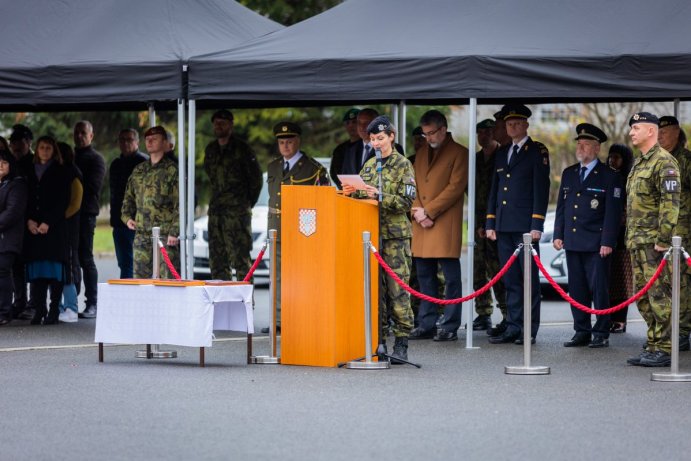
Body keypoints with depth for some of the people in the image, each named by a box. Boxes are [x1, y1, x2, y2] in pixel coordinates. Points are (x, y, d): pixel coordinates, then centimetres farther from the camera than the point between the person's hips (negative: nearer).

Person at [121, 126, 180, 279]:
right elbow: (129, 197, 27)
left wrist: (174, 232, -14)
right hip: (142, 234, 6)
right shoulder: (138, 170, 18)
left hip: (166, 235, -6)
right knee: (140, 276, 4)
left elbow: (180, 204, -7)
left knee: (167, 278, -8)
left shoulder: (171, 170, -2)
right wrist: (127, 217, 9)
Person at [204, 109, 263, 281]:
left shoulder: (242, 149, -4)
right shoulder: (210, 150, 14)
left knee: (240, 257, -9)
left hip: (237, 211, -6)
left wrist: (248, 203, 2)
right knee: (216, 258, 6)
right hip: (215, 210, 6)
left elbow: (256, 178, 1)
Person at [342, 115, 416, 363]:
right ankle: (377, 340, 10)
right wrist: (351, 193, -2)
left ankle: (401, 344, -5)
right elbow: (362, 199, 19)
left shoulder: (403, 165, -2)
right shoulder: (369, 165, 15)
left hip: (395, 234, -5)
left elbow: (406, 202, -9)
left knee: (397, 289, -7)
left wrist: (380, 196, -21)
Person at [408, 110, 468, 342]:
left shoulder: (459, 153, 0)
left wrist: (428, 211, -11)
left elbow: (455, 187, -8)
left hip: (445, 224, -6)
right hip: (421, 225, 6)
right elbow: (414, 185, 18)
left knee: (451, 277, -5)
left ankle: (450, 327, -4)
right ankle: (426, 325, 12)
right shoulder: (421, 153, 20)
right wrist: (417, 211, -1)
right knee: (425, 277, 8)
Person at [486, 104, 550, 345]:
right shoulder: (501, 153, 18)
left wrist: (537, 225, -13)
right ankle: (513, 327, 11)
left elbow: (541, 189, -7)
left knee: (529, 278, -3)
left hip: (525, 225, -6)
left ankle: (529, 330, 0)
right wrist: (490, 223, 11)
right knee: (511, 279, 7)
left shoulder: (538, 151, -1)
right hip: (504, 225, 6)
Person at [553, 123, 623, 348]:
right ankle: (582, 332, 14)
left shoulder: (609, 176, -3)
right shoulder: (568, 174, 14)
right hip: (572, 242, 5)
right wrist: (558, 234, 8)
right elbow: (561, 206, 17)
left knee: (599, 289, -4)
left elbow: (613, 212, -6)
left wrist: (607, 242, -13)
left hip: (596, 244, -5)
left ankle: (601, 334, 2)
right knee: (577, 289, 7)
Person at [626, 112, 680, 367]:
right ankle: (653, 346, 18)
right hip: (637, 241, 10)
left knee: (659, 295, -9)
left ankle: (664, 350, -8)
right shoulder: (639, 163, 20)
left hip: (654, 241, -10)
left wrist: (663, 239, -22)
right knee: (643, 297, 12)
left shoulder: (664, 162, -11)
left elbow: (670, 203, -18)